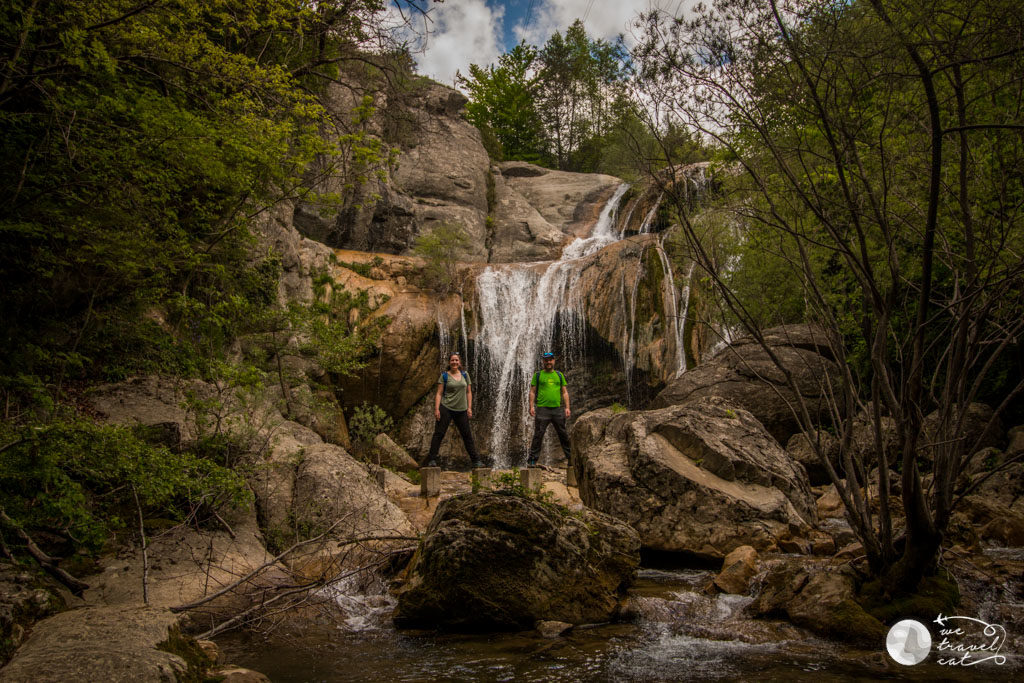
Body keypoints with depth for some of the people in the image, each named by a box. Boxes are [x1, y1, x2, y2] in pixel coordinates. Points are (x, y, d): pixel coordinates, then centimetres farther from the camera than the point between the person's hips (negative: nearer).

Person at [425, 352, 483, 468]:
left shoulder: (465, 375, 10)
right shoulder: (444, 376, 0)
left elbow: (469, 392, 12)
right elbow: (439, 393, -3)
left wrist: (469, 408, 4)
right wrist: (436, 409, -12)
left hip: (461, 410, 3)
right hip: (446, 408, -3)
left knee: (467, 435, 8)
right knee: (439, 434, -6)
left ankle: (476, 460, 15)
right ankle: (432, 460, -3)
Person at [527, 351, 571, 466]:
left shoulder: (559, 375, 15)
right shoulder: (538, 375, 9)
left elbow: (565, 392, 13)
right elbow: (532, 392, 6)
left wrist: (567, 407, 4)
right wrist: (531, 406, -5)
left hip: (557, 409, 2)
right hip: (542, 409, -2)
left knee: (563, 434, 6)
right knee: (538, 435, -4)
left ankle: (570, 457, 14)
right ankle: (532, 459, -1)